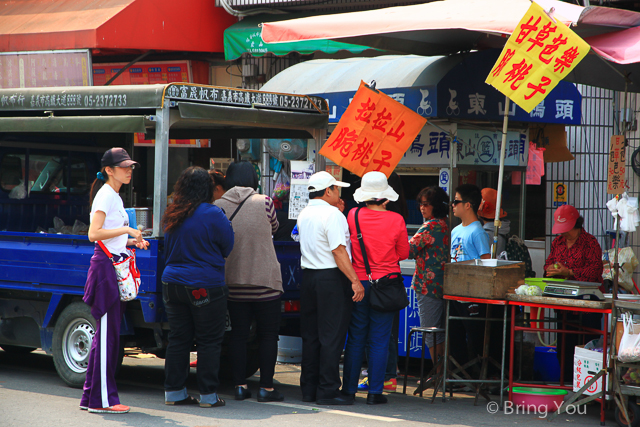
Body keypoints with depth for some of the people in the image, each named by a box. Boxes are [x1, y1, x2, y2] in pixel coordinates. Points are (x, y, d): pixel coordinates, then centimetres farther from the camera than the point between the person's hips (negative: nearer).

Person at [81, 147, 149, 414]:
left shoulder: (115, 196, 19)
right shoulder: (105, 195, -11)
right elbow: (94, 234, -21)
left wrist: (133, 241, 13)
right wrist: (127, 230, -23)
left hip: (115, 267, 10)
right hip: (106, 265, -10)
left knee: (107, 334, 10)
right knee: (107, 334, -9)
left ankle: (91, 397, 14)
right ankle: (101, 400, -7)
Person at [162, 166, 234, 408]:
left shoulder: (172, 216, 6)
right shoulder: (212, 215, -13)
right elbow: (228, 247, -2)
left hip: (173, 285, 6)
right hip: (206, 286, -6)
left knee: (178, 339, 11)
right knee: (209, 341, 2)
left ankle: (174, 391, 14)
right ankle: (208, 395, 3)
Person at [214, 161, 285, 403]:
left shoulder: (219, 206, -3)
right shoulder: (264, 202, -8)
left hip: (233, 282, 3)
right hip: (265, 281, -2)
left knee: (238, 334, 10)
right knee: (268, 334, 6)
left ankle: (240, 385, 11)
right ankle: (266, 387, 4)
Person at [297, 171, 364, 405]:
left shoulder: (303, 215, 12)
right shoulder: (332, 214, -13)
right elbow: (338, 250, -19)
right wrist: (355, 280, -19)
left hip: (308, 275, 8)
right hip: (331, 278, -8)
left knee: (310, 335, 11)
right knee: (331, 335, -4)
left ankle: (309, 389, 15)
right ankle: (328, 391, -4)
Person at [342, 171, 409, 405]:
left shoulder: (353, 215, -6)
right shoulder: (396, 220, -8)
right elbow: (403, 253, 3)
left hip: (358, 282, 1)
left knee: (356, 338, 10)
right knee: (379, 340, 4)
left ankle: (349, 388, 15)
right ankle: (375, 392, 5)